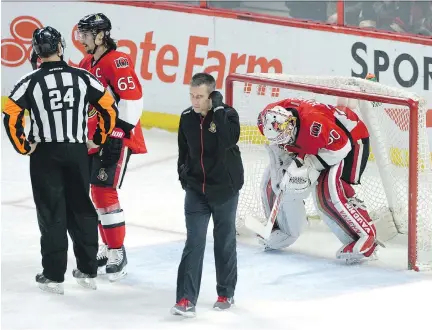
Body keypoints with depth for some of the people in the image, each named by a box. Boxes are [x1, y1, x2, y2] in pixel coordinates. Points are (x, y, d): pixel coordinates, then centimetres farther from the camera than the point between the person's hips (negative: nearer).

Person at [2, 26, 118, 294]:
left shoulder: (31, 81, -10)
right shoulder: (82, 78, -3)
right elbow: (109, 108, 1)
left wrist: (23, 146, 1)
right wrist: (100, 138, 15)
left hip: (45, 155, -2)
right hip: (77, 152, 2)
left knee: (51, 213, 4)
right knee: (82, 209, 14)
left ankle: (54, 276, 6)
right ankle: (88, 270, 19)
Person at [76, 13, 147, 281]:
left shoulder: (117, 61, -16)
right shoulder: (87, 64, 13)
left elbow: (132, 98, -23)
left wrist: (118, 133, -22)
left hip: (117, 139, -10)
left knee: (105, 191, -14)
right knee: (97, 191, 13)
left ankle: (118, 254, -9)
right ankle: (108, 247, 25)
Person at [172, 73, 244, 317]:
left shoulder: (227, 115, -13)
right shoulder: (187, 118, -1)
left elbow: (229, 140, -33)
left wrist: (219, 108, -29)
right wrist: (183, 172, 10)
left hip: (224, 190, -2)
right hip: (196, 189, 2)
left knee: (225, 242, 11)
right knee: (194, 242, -7)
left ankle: (226, 293, 27)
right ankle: (186, 299, -11)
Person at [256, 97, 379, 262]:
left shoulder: (312, 123, -43)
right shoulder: (268, 119, -20)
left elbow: (340, 146, -33)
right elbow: (277, 144, 3)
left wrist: (310, 165, -34)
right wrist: (282, 157, -15)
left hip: (350, 139, -8)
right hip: (312, 143, 8)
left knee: (327, 190, -28)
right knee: (272, 180, 5)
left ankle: (365, 237, -20)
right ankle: (285, 230, 26)